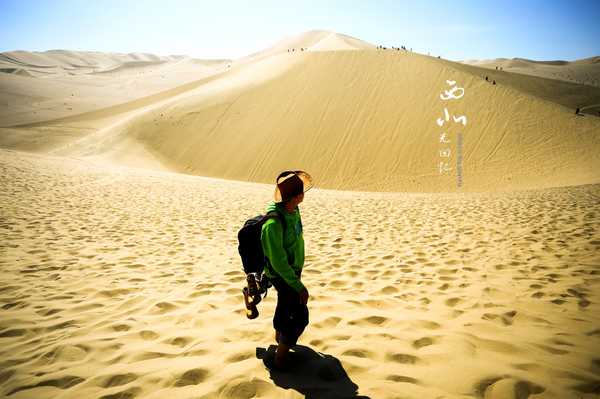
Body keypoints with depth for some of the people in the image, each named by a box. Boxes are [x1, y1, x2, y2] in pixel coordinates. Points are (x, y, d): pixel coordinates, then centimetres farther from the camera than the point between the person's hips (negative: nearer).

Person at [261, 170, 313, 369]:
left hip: (293, 269, 9)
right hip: (282, 275, -9)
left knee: (285, 304, 29)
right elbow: (278, 261, -32)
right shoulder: (274, 223, -37)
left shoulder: (293, 210, -9)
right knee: (300, 316, -6)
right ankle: (280, 358, 10)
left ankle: (279, 336, 54)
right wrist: (298, 286, -29)